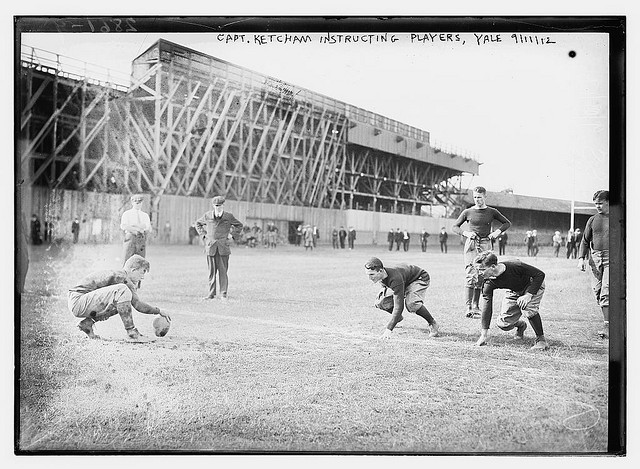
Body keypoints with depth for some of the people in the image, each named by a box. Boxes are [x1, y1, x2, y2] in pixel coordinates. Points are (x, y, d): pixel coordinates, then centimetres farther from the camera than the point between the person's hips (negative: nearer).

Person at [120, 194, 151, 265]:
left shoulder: (145, 215, 18)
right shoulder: (126, 214, 9)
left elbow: (149, 229, 6)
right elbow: (123, 226, -7)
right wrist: (137, 229, -15)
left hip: (142, 240, 3)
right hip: (130, 237, -3)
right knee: (127, 261, -6)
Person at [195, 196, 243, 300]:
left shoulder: (229, 216, 2)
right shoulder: (207, 216, 4)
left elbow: (239, 225, 18)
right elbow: (198, 223, 21)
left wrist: (231, 233, 6)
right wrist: (203, 235, 11)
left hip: (223, 247, -1)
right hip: (210, 247, 1)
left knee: (223, 270, -1)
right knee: (212, 271, 3)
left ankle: (223, 293, 6)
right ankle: (211, 293, 10)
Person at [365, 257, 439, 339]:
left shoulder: (395, 278, -42)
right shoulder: (380, 275, -20)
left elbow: (399, 306, -43)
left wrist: (388, 330, -47)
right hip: (404, 282, 7)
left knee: (411, 303, -36)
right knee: (379, 303, -9)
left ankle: (433, 324, -12)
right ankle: (398, 317, 21)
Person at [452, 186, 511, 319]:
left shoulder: (492, 212, 8)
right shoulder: (468, 212, 5)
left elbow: (507, 223, 18)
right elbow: (455, 227, 12)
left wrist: (497, 232, 2)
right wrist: (465, 233, -5)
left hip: (485, 245, 2)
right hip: (471, 244, -2)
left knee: (480, 278, 4)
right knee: (470, 275, -14)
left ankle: (475, 307, 11)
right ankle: (468, 307, -18)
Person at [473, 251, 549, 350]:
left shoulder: (515, 266, -38)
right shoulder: (488, 283, -24)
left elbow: (540, 274, -28)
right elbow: (487, 306, -20)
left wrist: (529, 295, -37)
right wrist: (484, 334, -22)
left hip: (533, 286, -4)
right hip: (514, 291, 5)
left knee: (529, 309, -34)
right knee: (503, 324, -6)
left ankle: (541, 339, -11)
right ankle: (520, 325, 30)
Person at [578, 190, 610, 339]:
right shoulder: (592, 220, 12)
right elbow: (585, 241, 15)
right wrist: (581, 257, 2)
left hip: (612, 259, -4)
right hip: (595, 258, 4)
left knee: (606, 292, -13)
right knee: (597, 291, 3)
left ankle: (607, 326, -10)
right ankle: (607, 319, 15)